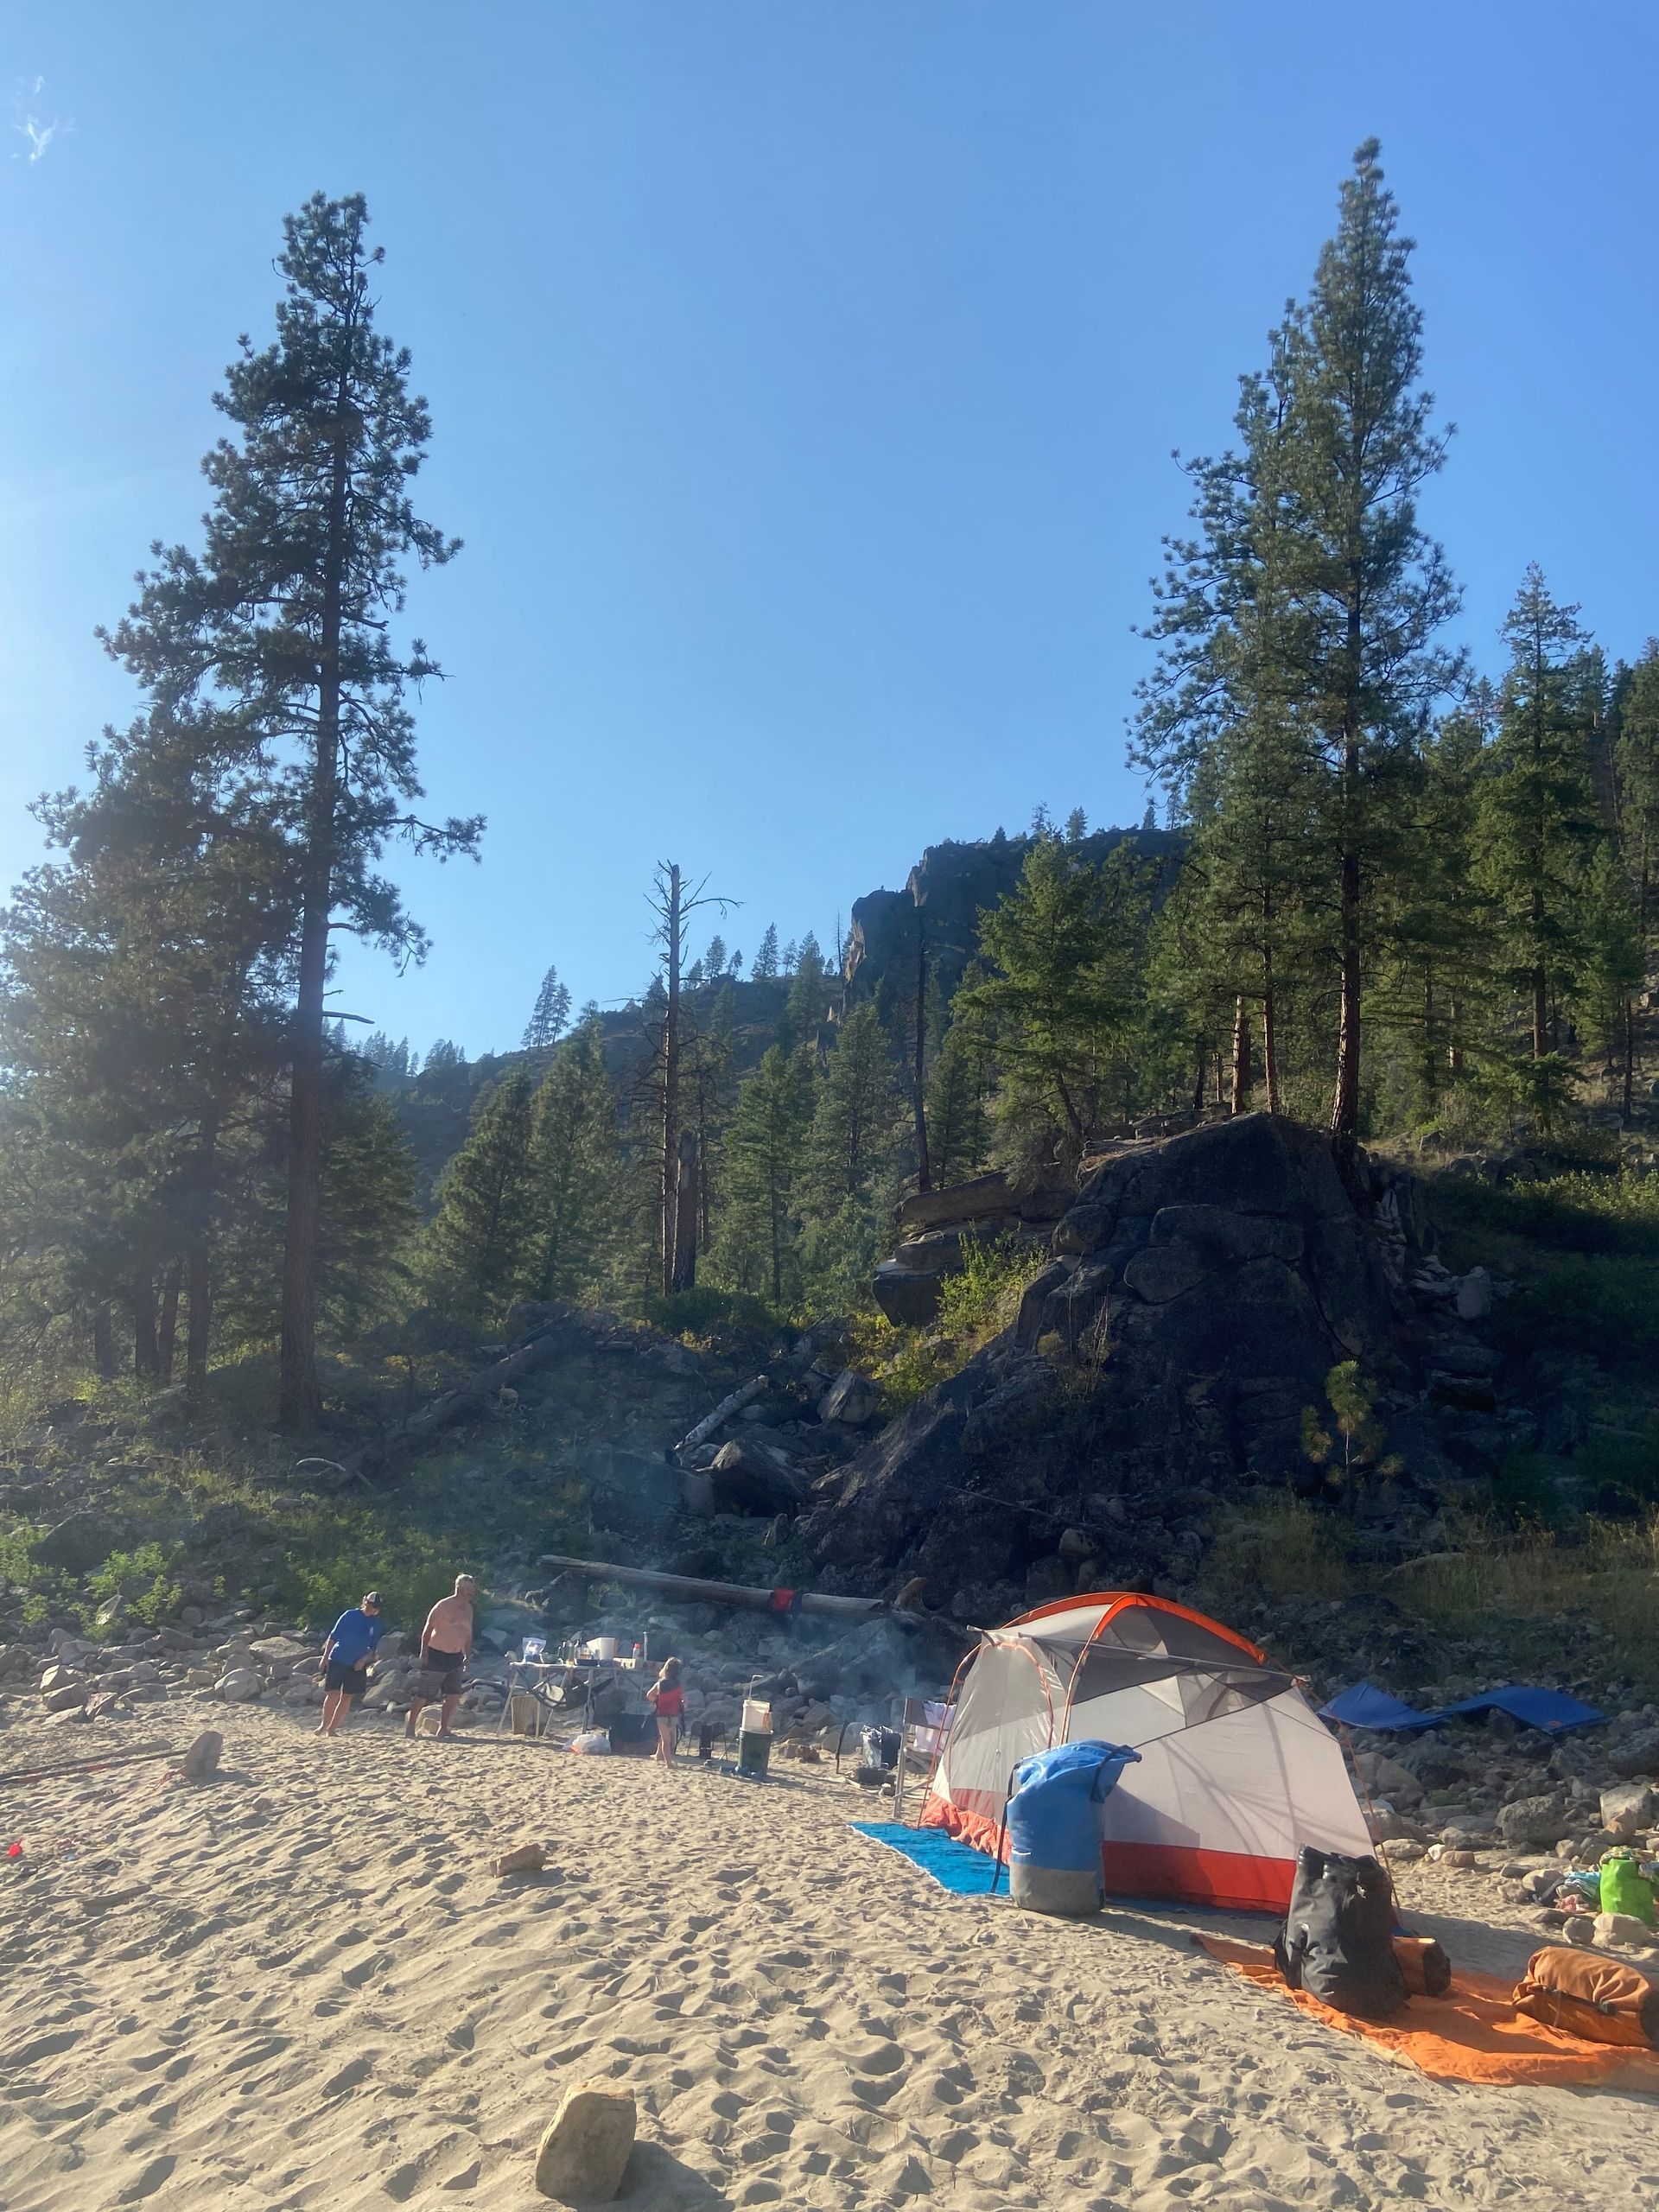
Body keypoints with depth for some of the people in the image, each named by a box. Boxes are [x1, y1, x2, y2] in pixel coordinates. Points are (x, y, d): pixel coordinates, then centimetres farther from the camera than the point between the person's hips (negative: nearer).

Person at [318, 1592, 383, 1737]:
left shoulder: (375, 1624, 4)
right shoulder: (350, 1616, -4)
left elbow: (372, 1648, 9)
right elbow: (333, 1636, -2)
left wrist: (364, 1660, -8)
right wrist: (325, 1656, -6)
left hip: (357, 1665, 3)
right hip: (337, 1660, -3)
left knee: (347, 1697, 1)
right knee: (333, 1693, -7)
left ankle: (332, 1728, 10)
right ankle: (324, 1724, 12)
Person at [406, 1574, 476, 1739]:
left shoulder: (468, 1609, 9)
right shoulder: (443, 1606, -13)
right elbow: (428, 1629, -11)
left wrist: (467, 1656, 14)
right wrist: (424, 1653, -14)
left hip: (455, 1658, 6)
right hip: (436, 1656, -6)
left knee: (454, 1695, 0)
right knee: (425, 1694, -1)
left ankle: (443, 1729, 10)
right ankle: (410, 1727, 12)